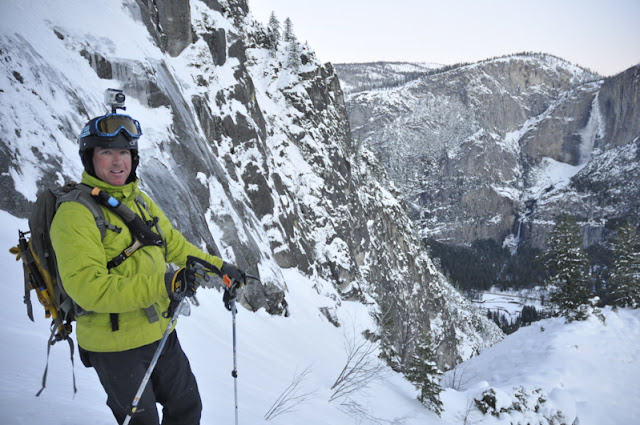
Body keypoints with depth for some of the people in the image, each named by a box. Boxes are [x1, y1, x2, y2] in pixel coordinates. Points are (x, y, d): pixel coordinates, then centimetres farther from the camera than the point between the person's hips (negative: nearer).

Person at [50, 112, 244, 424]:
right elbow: (88, 287, -28)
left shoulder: (139, 200, 6)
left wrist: (218, 266, 17)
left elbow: (172, 243, 19)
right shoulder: (75, 212, -18)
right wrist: (163, 285, -35)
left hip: (161, 333, 7)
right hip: (115, 346, -7)